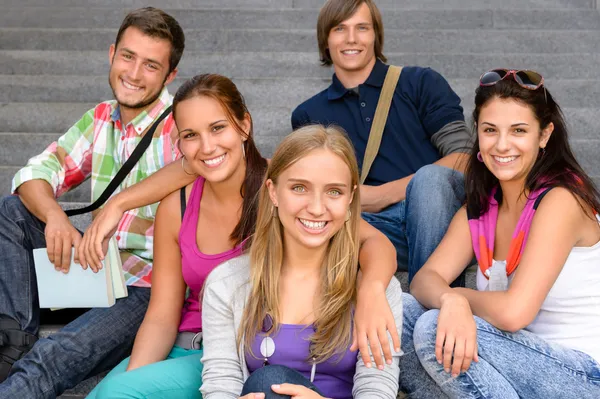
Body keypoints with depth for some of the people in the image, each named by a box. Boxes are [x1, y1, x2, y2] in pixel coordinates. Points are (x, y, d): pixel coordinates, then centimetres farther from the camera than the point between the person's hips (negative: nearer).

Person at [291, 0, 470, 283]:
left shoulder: (421, 83, 13)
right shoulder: (308, 116, 20)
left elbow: (463, 157, 2)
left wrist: (385, 194, -7)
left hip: (437, 213, -1)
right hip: (373, 223, 1)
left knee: (429, 177, -35)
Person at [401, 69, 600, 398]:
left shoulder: (561, 200, -17)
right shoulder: (480, 207, 7)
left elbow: (513, 312, -25)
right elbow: (425, 279, -4)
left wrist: (458, 294, -5)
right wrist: (451, 300, -27)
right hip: (525, 364, 7)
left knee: (433, 328, -23)